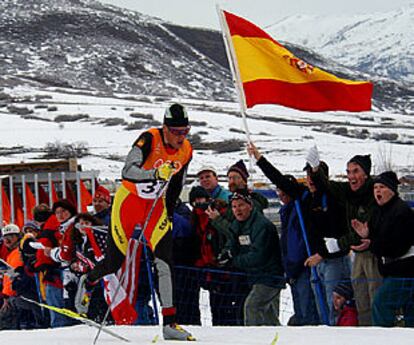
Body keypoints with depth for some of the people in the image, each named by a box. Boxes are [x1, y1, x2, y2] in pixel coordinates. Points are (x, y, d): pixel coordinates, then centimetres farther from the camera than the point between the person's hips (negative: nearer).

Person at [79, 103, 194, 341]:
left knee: (164, 262, -12)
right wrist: (156, 173, -49)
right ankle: (88, 282, 39)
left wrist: (169, 214, 14)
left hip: (156, 206, 4)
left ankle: (170, 323, -12)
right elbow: (128, 171, -34)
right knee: (115, 261, 4)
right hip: (130, 201, -4)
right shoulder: (149, 139, -23)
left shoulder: (186, 151, -4)